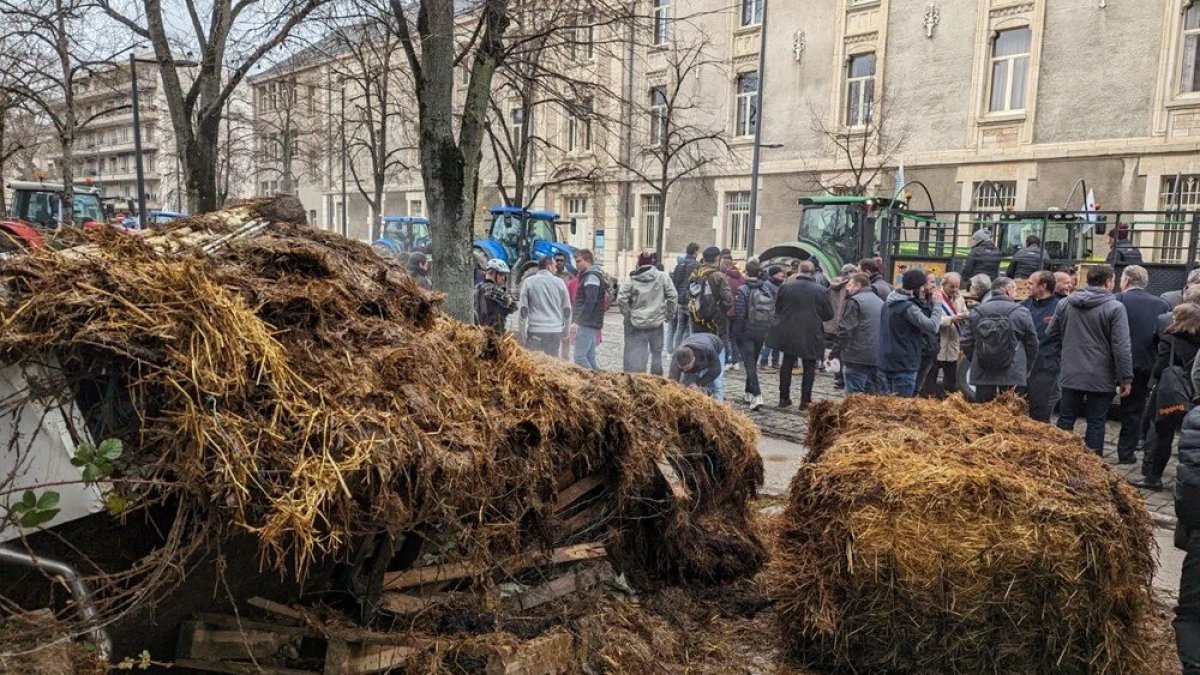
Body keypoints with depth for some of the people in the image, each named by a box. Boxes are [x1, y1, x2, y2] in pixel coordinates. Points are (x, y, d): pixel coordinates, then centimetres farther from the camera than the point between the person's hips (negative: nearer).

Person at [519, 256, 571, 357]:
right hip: (556, 330, 2)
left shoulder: (529, 282, 2)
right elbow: (567, 309, 9)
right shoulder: (559, 282, 5)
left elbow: (523, 309, -1)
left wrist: (523, 332, 4)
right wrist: (565, 331, 17)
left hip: (535, 330, -2)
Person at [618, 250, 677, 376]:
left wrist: (627, 315, 1)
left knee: (636, 355, 1)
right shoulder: (662, 277, -4)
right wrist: (669, 314, 7)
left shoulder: (631, 279, -6)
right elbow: (673, 296, -4)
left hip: (636, 324, -1)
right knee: (656, 353, 17)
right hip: (656, 323, 1)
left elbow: (621, 299, -12)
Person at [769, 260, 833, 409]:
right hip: (810, 335, -2)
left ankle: (784, 398, 18)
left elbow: (777, 309, 5)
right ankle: (805, 400, 10)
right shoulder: (821, 291, -10)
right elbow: (829, 314, -2)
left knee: (787, 364, 15)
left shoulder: (786, 287, -4)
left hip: (788, 334, 2)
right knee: (809, 367, 9)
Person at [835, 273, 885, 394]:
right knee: (872, 396, 13)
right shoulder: (880, 302, 17)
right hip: (877, 358, 8)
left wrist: (836, 354, -7)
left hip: (857, 357, -8)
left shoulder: (854, 301, -7)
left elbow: (845, 330, -13)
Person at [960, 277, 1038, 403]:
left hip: (982, 375, 2)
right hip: (1013, 376, -2)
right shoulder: (1021, 312, -2)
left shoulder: (975, 312, 3)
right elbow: (1032, 344, 4)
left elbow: (966, 343, 4)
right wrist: (1026, 371, 16)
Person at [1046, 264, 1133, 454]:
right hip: (1101, 377, -3)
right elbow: (1121, 347, -14)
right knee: (1096, 423, 5)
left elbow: (1051, 334, 11)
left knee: (1066, 420, 12)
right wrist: (1126, 378, -8)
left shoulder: (1064, 303, 2)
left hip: (1070, 374, 4)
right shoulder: (1115, 307, -11)